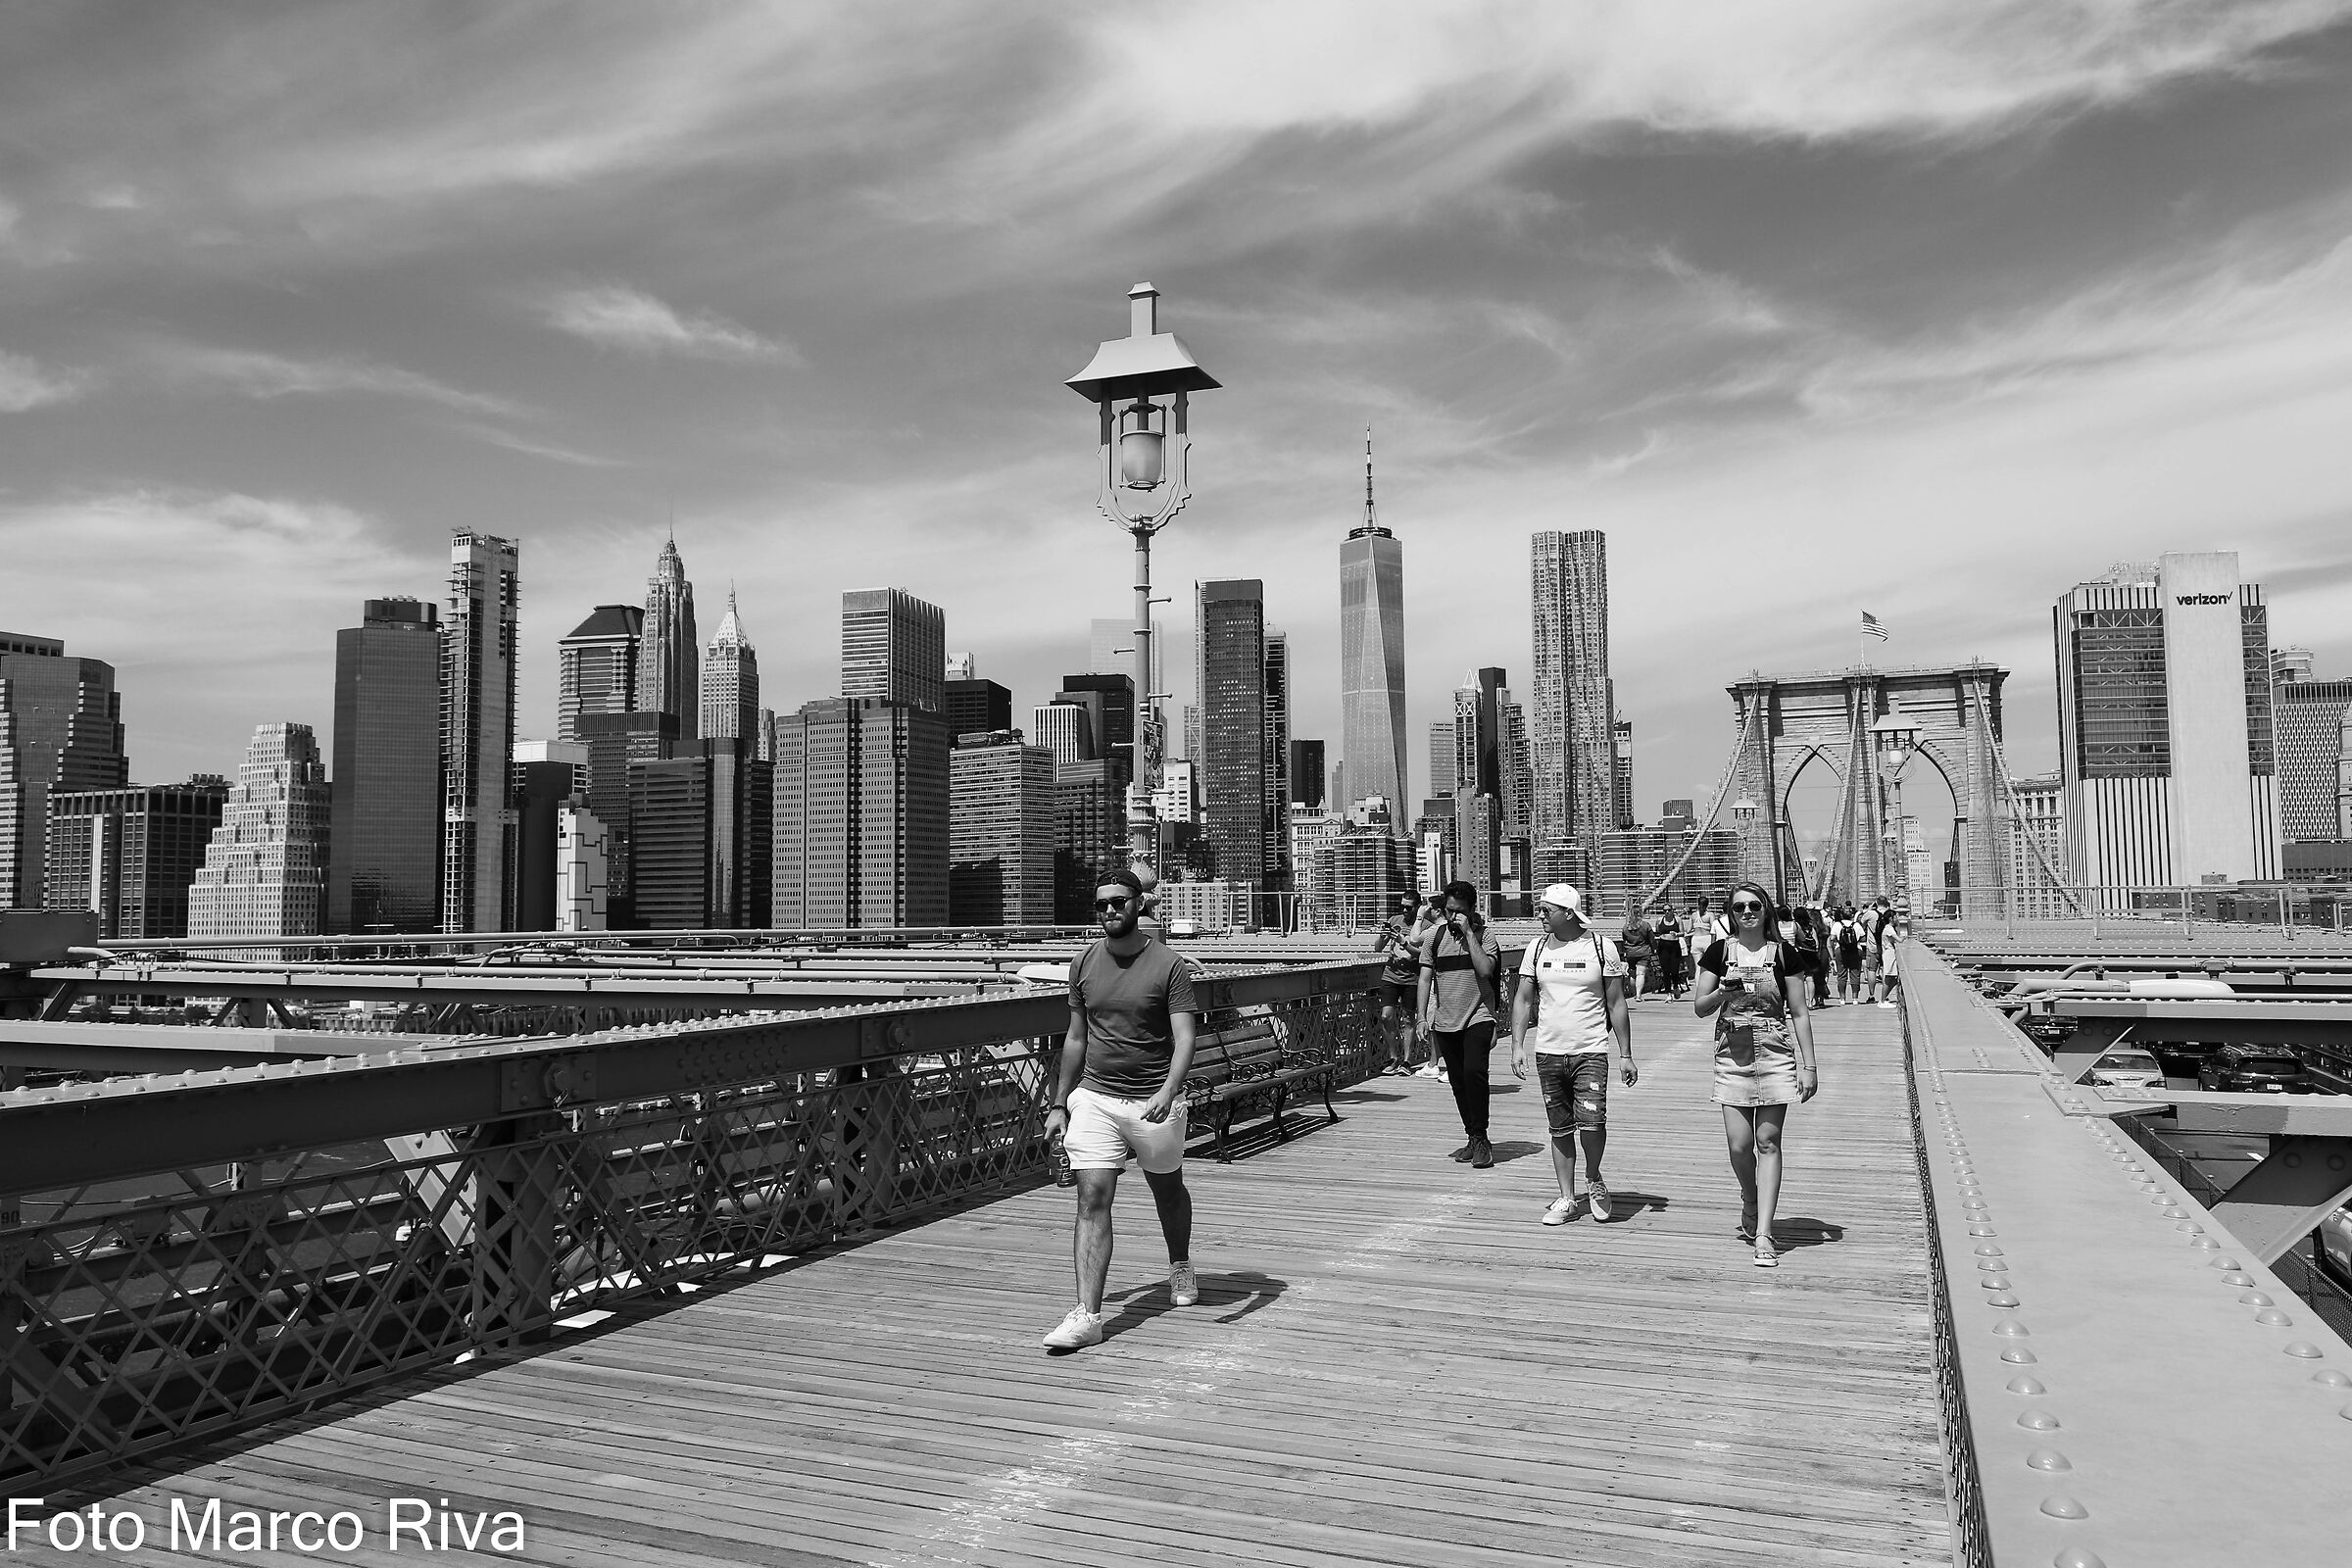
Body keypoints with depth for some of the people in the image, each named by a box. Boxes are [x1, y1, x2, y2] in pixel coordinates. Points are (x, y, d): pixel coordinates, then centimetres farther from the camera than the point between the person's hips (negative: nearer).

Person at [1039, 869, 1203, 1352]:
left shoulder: (1168, 965, -8)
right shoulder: (1084, 965, 5)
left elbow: (1184, 1039, -14)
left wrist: (1167, 1091, -30)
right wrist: (1059, 1104, 12)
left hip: (1154, 1102, -2)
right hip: (1093, 1097, 2)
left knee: (1168, 1189, 17)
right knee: (1092, 1201, -8)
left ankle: (1180, 1267, 45)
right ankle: (1088, 1315, -8)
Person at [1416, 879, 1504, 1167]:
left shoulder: (1484, 933, -3)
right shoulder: (1434, 934, 4)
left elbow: (1485, 970, -17)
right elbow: (1425, 978, 6)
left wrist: (1468, 933, -17)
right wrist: (1422, 1016, 0)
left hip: (1478, 1016, -3)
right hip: (1445, 1020, 4)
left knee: (1474, 1072, -20)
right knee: (1458, 1081, 9)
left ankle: (1480, 1138, -8)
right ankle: (1474, 1139, 21)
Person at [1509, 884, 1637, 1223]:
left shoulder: (1602, 947, -2)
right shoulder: (1537, 948, 6)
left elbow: (1617, 1004, 2)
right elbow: (1523, 1000, 9)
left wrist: (1625, 1055, 0)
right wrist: (1517, 1046, -1)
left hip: (1591, 1051, -3)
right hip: (1548, 1052, 3)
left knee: (1592, 1122, -15)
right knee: (1560, 1128, 7)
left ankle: (1593, 1179, 13)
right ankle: (1566, 1198, 18)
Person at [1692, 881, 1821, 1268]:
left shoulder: (1783, 954, 2)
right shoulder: (1719, 952, 4)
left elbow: (1799, 1013, 4)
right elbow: (1700, 1007, 6)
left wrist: (1809, 1065, 0)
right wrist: (1722, 992, -15)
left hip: (1775, 1056, -1)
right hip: (1732, 1057, 1)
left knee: (1767, 1142, -4)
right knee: (1739, 1144, -2)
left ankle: (1763, 1234, -3)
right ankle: (1750, 1203, 30)